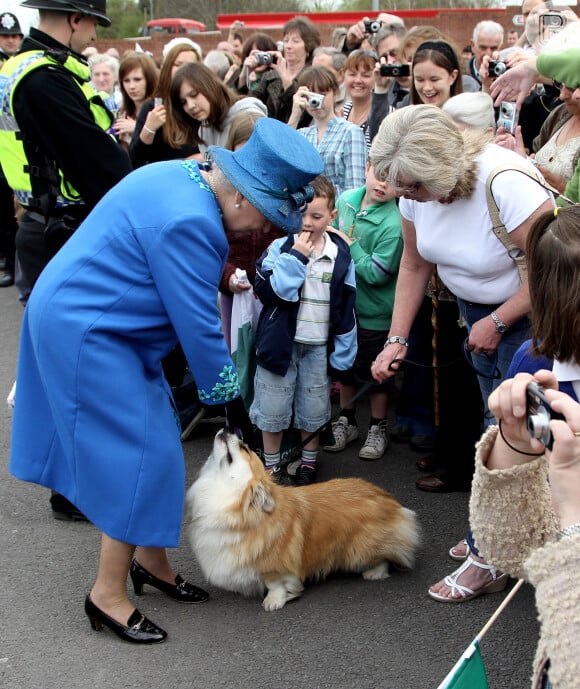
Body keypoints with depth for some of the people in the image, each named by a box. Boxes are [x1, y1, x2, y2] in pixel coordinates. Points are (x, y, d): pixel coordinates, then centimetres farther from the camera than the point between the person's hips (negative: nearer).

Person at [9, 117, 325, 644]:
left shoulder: (181, 177, 4)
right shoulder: (188, 222, -27)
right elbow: (199, 324, -21)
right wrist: (229, 397, -11)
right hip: (85, 335, -10)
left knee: (150, 441, 14)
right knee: (140, 458, -7)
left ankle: (150, 559, 26)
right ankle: (109, 594, 3)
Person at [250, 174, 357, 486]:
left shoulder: (340, 255, -3)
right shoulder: (280, 248, -9)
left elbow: (346, 309, 2)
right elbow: (267, 291, -22)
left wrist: (342, 356, 1)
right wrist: (295, 257, -24)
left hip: (319, 346, 2)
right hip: (280, 341, -1)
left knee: (314, 410, 12)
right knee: (273, 408, 8)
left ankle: (308, 463, 32)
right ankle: (271, 466, 25)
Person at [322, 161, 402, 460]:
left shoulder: (393, 225, -25)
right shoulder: (346, 199, -5)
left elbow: (377, 274, -25)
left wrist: (349, 245, -22)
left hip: (373, 312, -6)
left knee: (373, 372, 10)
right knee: (344, 364, 21)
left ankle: (377, 428, 31)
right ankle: (347, 420, 40)